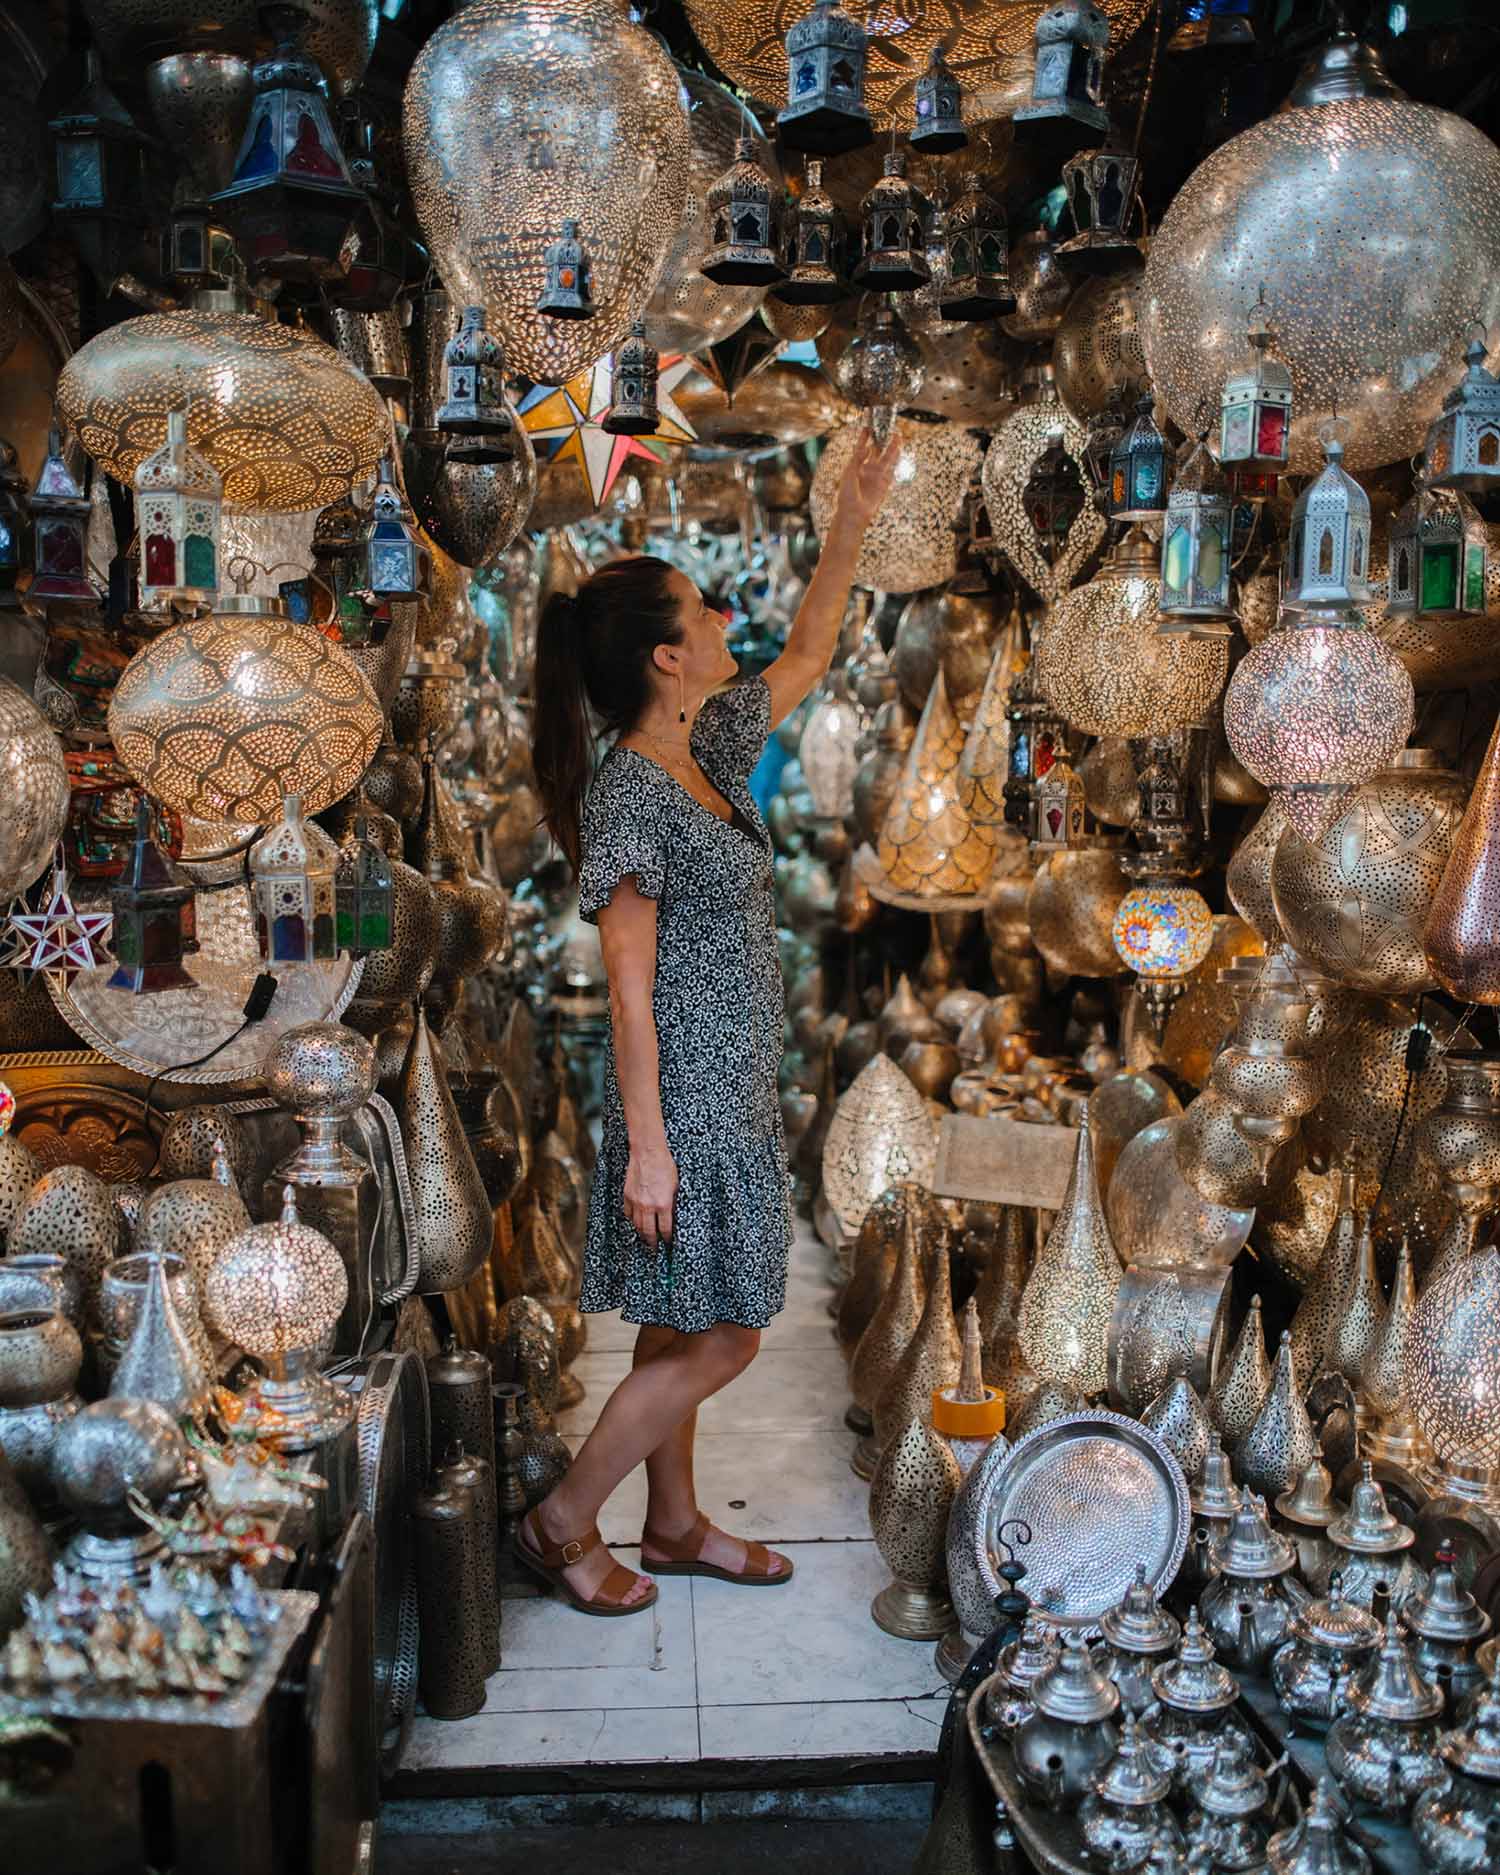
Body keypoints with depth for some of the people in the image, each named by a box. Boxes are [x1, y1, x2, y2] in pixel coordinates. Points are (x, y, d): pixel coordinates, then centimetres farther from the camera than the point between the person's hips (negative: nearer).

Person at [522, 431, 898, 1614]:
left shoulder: (710, 750, 6)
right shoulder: (627, 793, -19)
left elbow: (809, 657, 21)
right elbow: (629, 989, -21)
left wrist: (852, 524, 17)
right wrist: (646, 1143, -20)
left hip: (731, 1092, 9)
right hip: (684, 1097, -9)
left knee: (683, 1329, 19)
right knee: (719, 1341, 1)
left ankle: (676, 1527, 34)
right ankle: (562, 1525, 17)